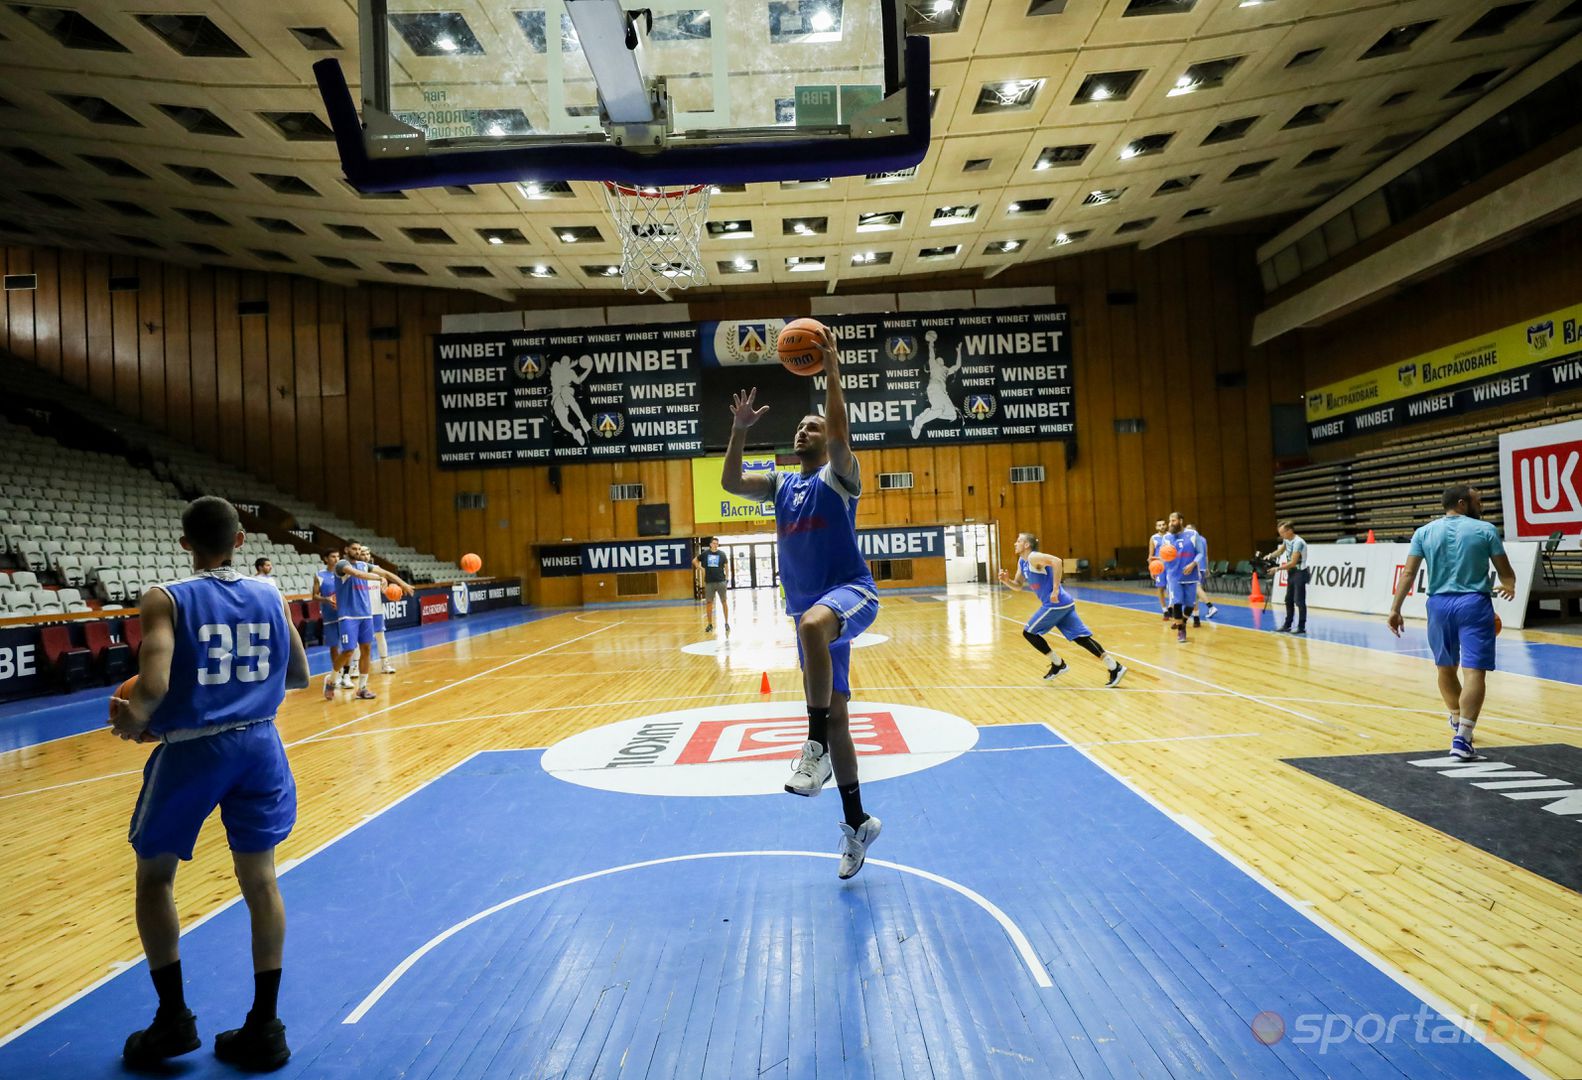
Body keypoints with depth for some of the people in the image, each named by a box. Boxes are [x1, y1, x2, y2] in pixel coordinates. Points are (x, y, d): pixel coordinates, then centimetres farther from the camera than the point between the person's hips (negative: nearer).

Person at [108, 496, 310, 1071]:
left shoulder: (165, 599, -9)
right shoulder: (270, 595, 3)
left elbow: (153, 686, -19)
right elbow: (298, 676, 8)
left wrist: (131, 721, 1)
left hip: (192, 749, -3)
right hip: (258, 743, 3)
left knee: (154, 876, 19)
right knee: (260, 880, 10)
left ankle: (173, 1017, 21)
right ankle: (264, 1028, 18)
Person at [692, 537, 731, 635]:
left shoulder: (722, 554, 1)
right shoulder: (705, 553, 4)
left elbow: (725, 566, 6)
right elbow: (694, 561, 16)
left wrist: (727, 577, -4)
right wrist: (700, 568, 3)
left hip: (721, 581, -1)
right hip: (709, 582, 1)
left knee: (724, 602, 1)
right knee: (708, 603, 4)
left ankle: (727, 623, 9)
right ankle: (710, 625, 13)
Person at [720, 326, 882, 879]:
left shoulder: (839, 476, -1)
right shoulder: (780, 483, 16)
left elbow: (840, 431, -20)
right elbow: (730, 483, 5)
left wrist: (830, 368, -20)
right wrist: (740, 429, -5)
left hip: (851, 593, -6)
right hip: (813, 609, 7)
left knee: (812, 624, -43)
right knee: (835, 714, 10)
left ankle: (817, 745, -33)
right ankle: (857, 823, 22)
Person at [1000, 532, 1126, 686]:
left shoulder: (1033, 557, -13)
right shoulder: (1022, 561, 16)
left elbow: (1057, 562, -28)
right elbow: (1018, 585, 24)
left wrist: (1055, 589, -26)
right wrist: (1006, 580, 2)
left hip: (1055, 604, -9)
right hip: (1063, 604, 9)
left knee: (1029, 632, 3)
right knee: (1080, 637, 5)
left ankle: (1058, 664, 9)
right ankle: (1115, 667, 1)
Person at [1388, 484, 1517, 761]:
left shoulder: (1424, 532, 5)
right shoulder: (1485, 530, 1)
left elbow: (1408, 573, -1)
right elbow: (1506, 571, 10)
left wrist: (1395, 609, 1)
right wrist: (1509, 586, 32)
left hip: (1439, 604, 3)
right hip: (1474, 604, -3)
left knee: (1446, 668, 20)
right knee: (1474, 671, -6)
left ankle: (1457, 721, 41)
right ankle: (1462, 738, -15)